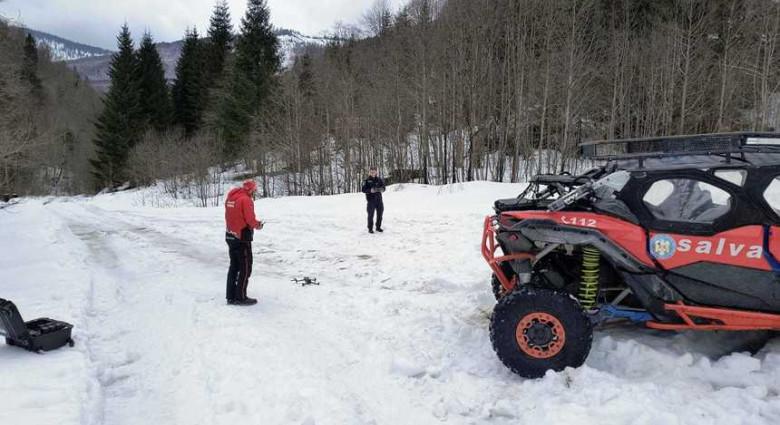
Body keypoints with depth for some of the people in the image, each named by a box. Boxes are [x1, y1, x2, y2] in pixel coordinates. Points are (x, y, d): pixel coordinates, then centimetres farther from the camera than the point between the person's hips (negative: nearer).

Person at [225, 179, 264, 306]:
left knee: (234, 266, 15)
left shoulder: (230, 198, 10)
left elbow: (230, 216, 15)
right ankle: (240, 297, 3)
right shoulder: (246, 199, -16)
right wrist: (258, 225, 1)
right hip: (242, 238, -8)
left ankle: (230, 296, 19)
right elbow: (250, 219, -21)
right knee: (245, 267, 1)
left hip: (230, 236, 8)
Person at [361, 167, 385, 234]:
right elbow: (364, 190, -5)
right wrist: (370, 190, -21)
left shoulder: (379, 180, 7)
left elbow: (383, 187, 9)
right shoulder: (367, 181, -1)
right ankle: (370, 228, 8)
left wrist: (381, 189, -14)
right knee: (371, 214, -3)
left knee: (380, 214, 9)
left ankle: (378, 227, 24)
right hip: (371, 200, -3)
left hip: (379, 199, 3)